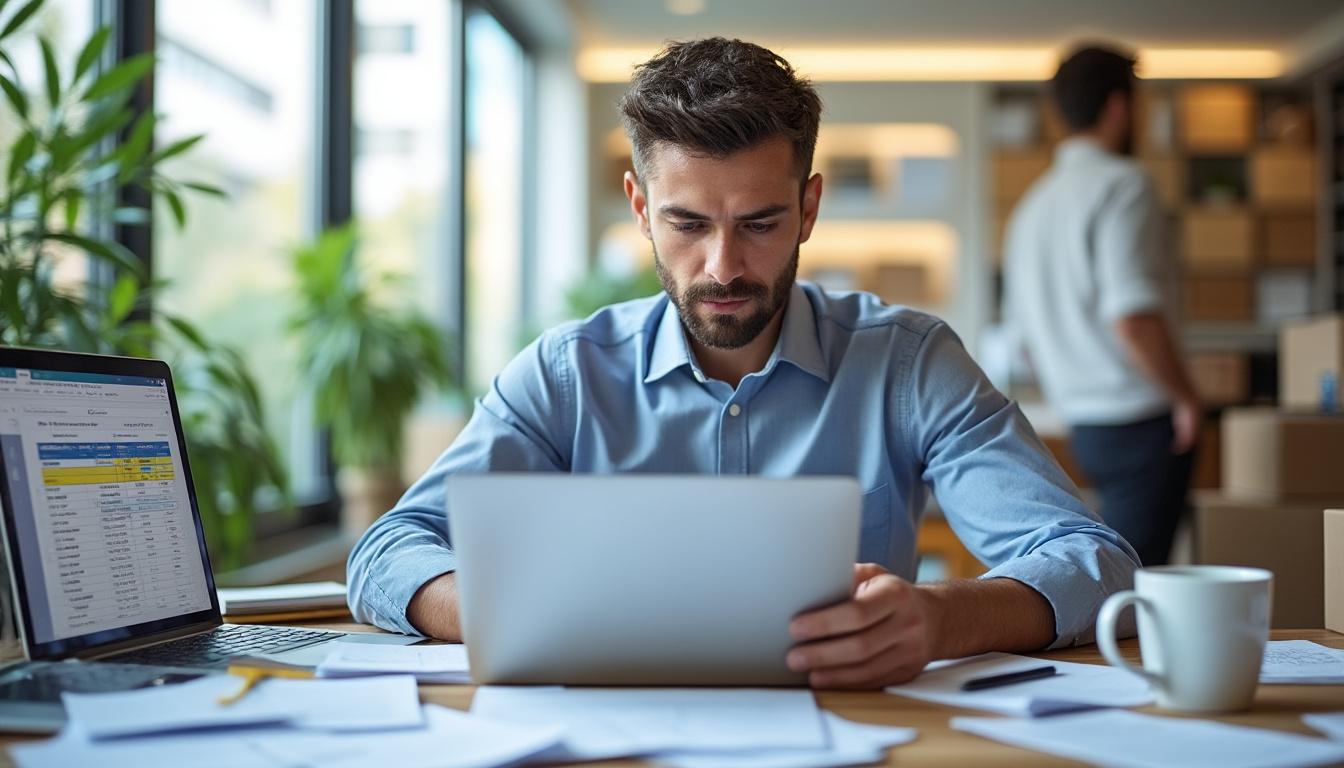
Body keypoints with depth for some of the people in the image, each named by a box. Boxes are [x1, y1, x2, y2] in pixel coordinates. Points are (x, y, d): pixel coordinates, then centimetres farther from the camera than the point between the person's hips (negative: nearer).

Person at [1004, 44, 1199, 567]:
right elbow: (1133, 319, -23)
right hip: (1139, 421, -8)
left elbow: (1028, 333, 18)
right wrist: (1185, 397, -11)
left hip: (1084, 427, 8)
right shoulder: (1121, 184, -13)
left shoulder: (1033, 205, 13)